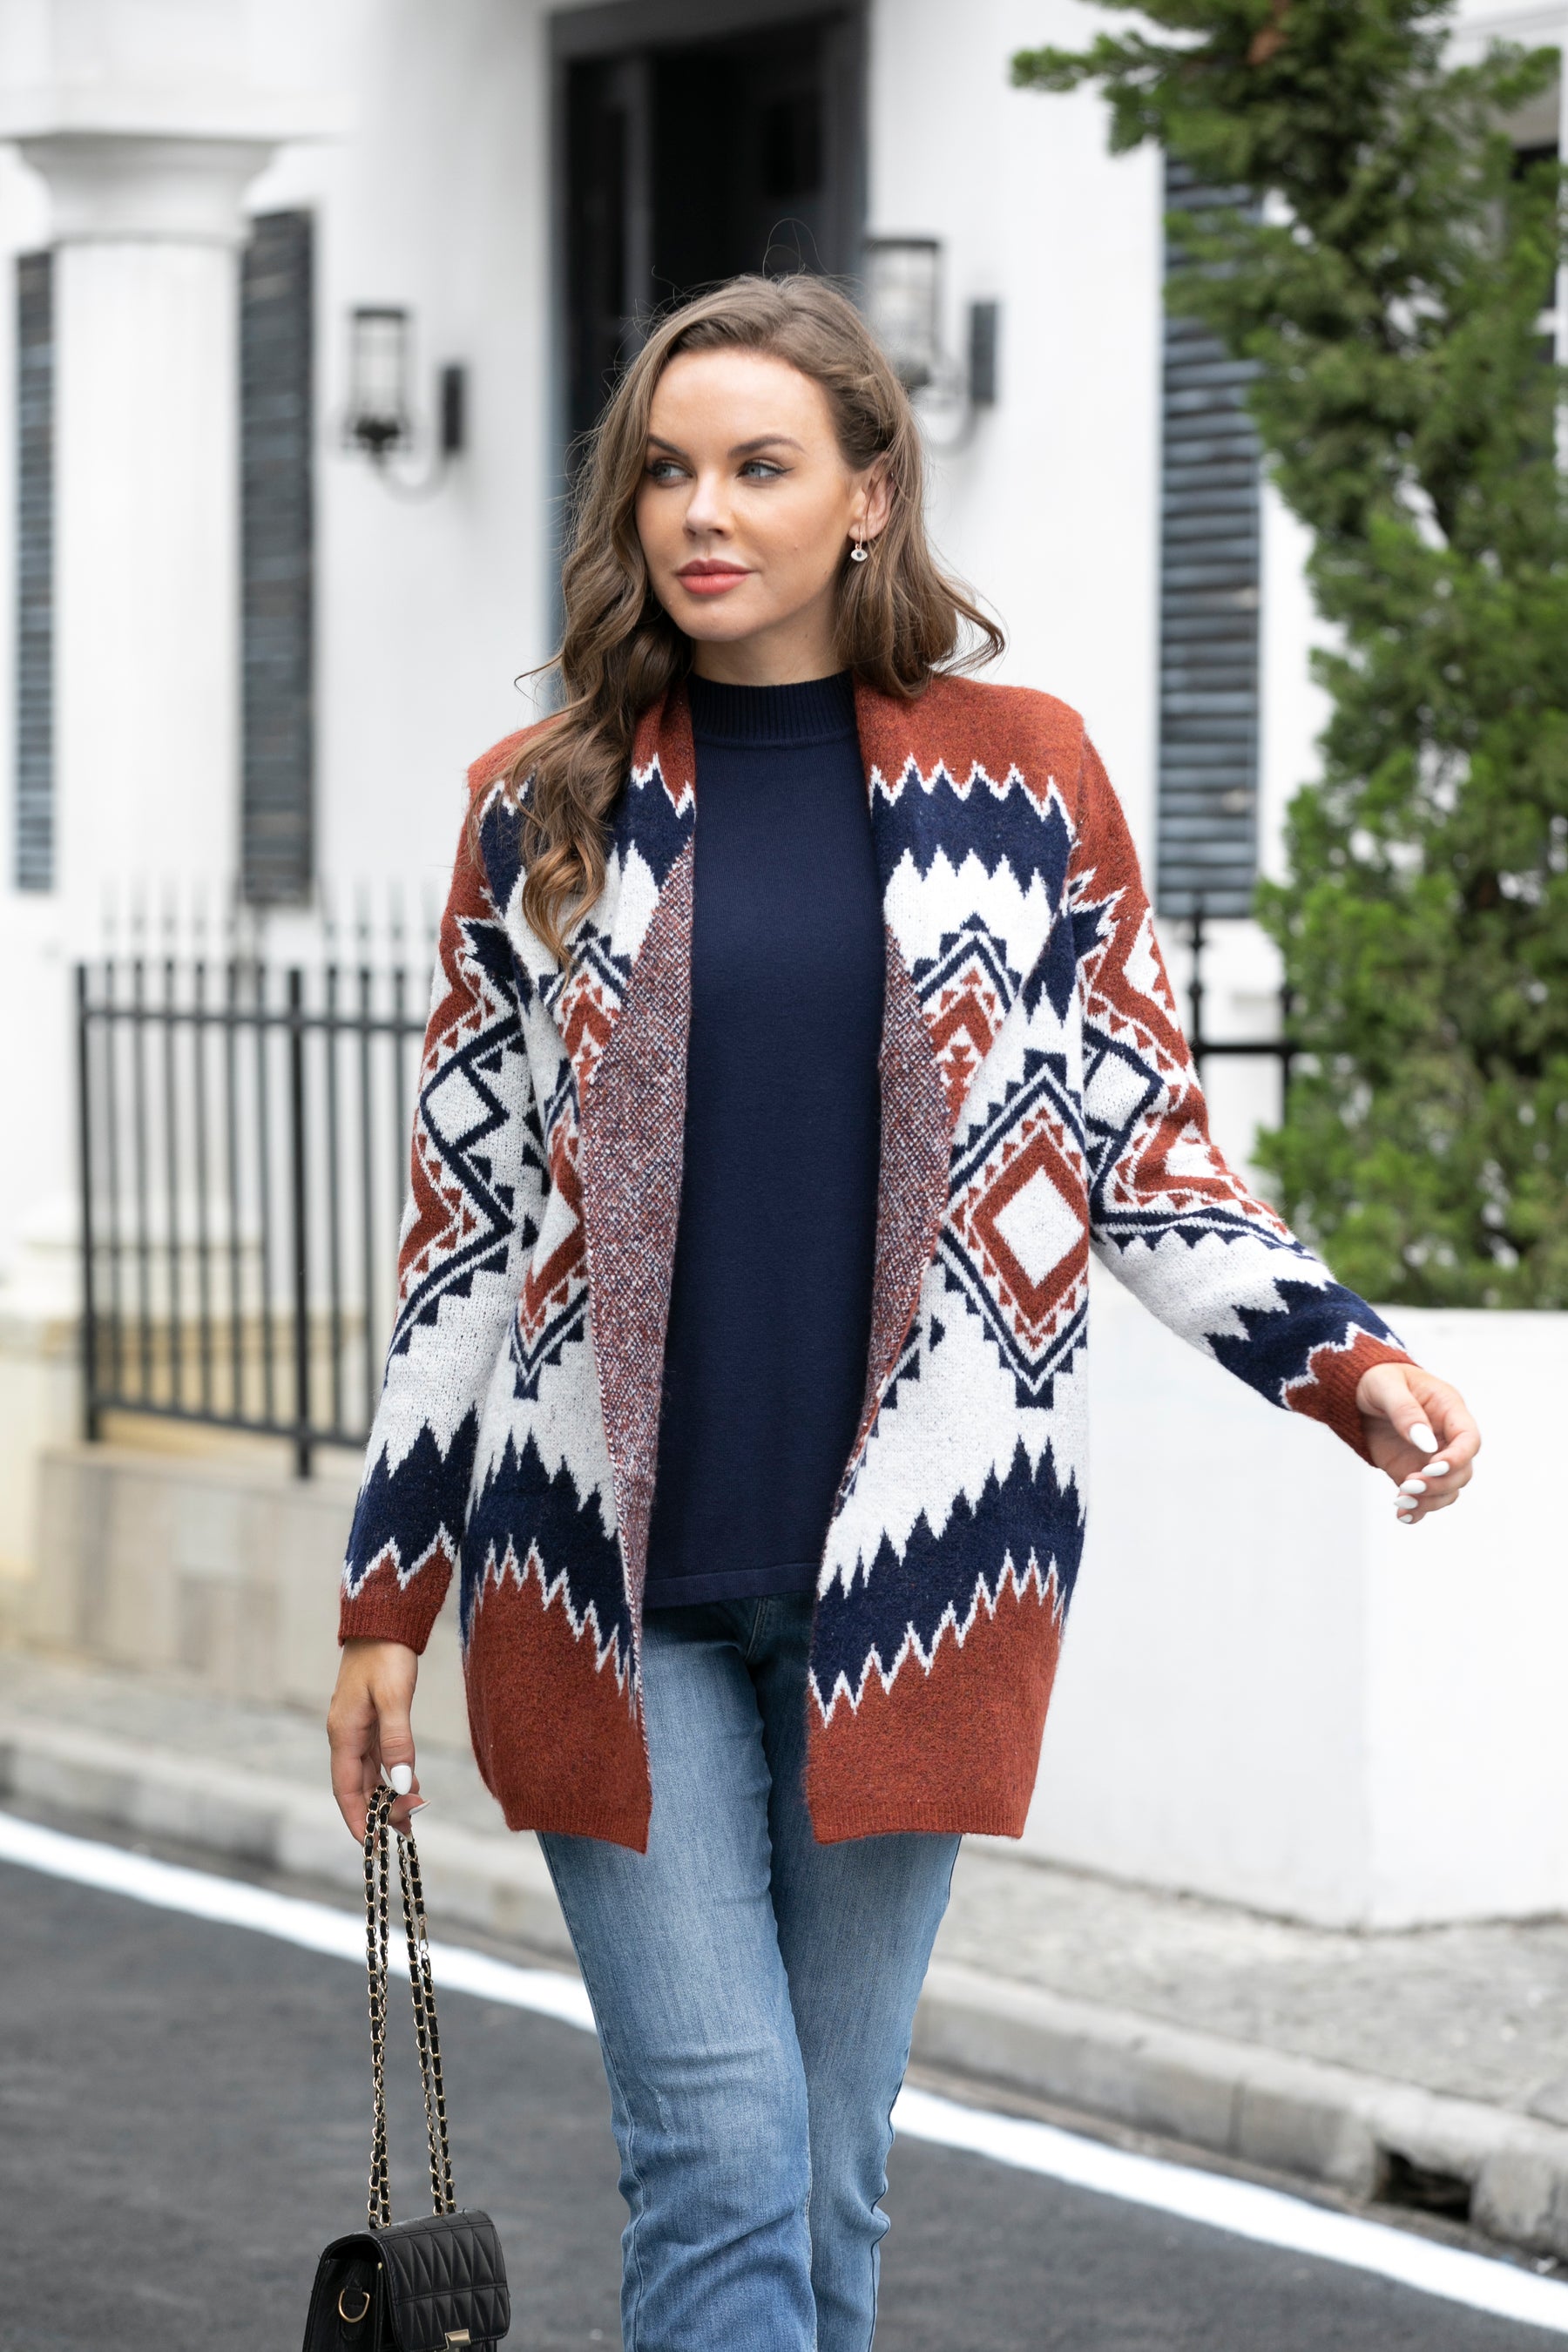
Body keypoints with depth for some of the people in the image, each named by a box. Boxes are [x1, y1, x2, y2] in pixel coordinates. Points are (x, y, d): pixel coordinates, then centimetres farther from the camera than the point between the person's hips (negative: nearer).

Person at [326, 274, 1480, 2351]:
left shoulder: (1021, 777, 5)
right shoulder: (545, 810, 6)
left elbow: (1147, 1159, 8)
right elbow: (464, 1219, 8)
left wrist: (1353, 1366, -9)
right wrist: (387, 1597, 7)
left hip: (905, 1559, 0)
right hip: (608, 1563, 0)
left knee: (831, 2157, 7)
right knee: (716, 2151, -7)